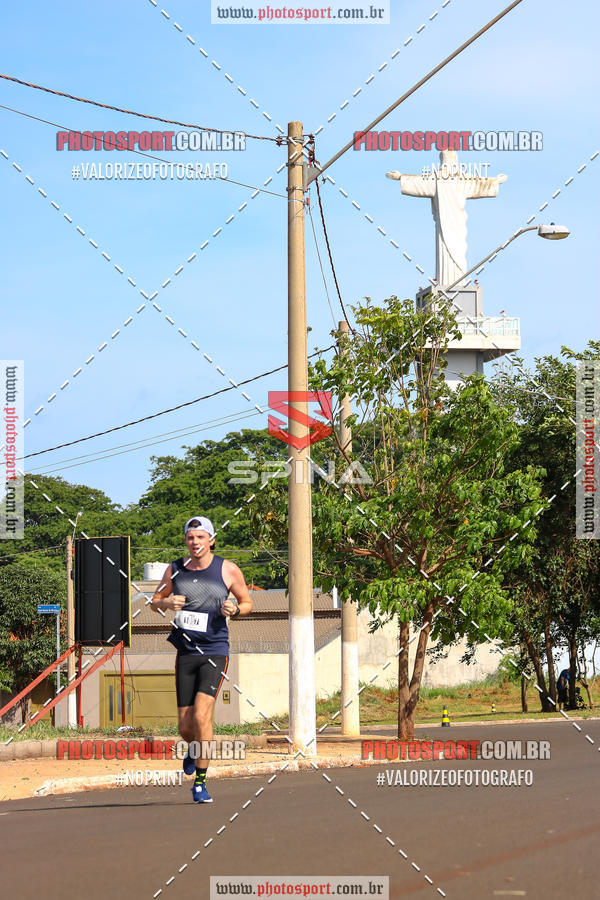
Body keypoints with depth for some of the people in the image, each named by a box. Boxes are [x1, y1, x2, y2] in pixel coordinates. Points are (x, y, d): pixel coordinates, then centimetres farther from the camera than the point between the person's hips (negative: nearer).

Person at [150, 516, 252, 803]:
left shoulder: (227, 570, 0)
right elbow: (155, 601, 17)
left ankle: (200, 781, -7)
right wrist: (167, 603, -6)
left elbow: (247, 602, 12)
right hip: (185, 653, 3)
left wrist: (235, 609, -11)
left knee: (201, 715, -18)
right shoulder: (174, 570, 6)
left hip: (215, 652, -3)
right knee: (185, 727, 3)